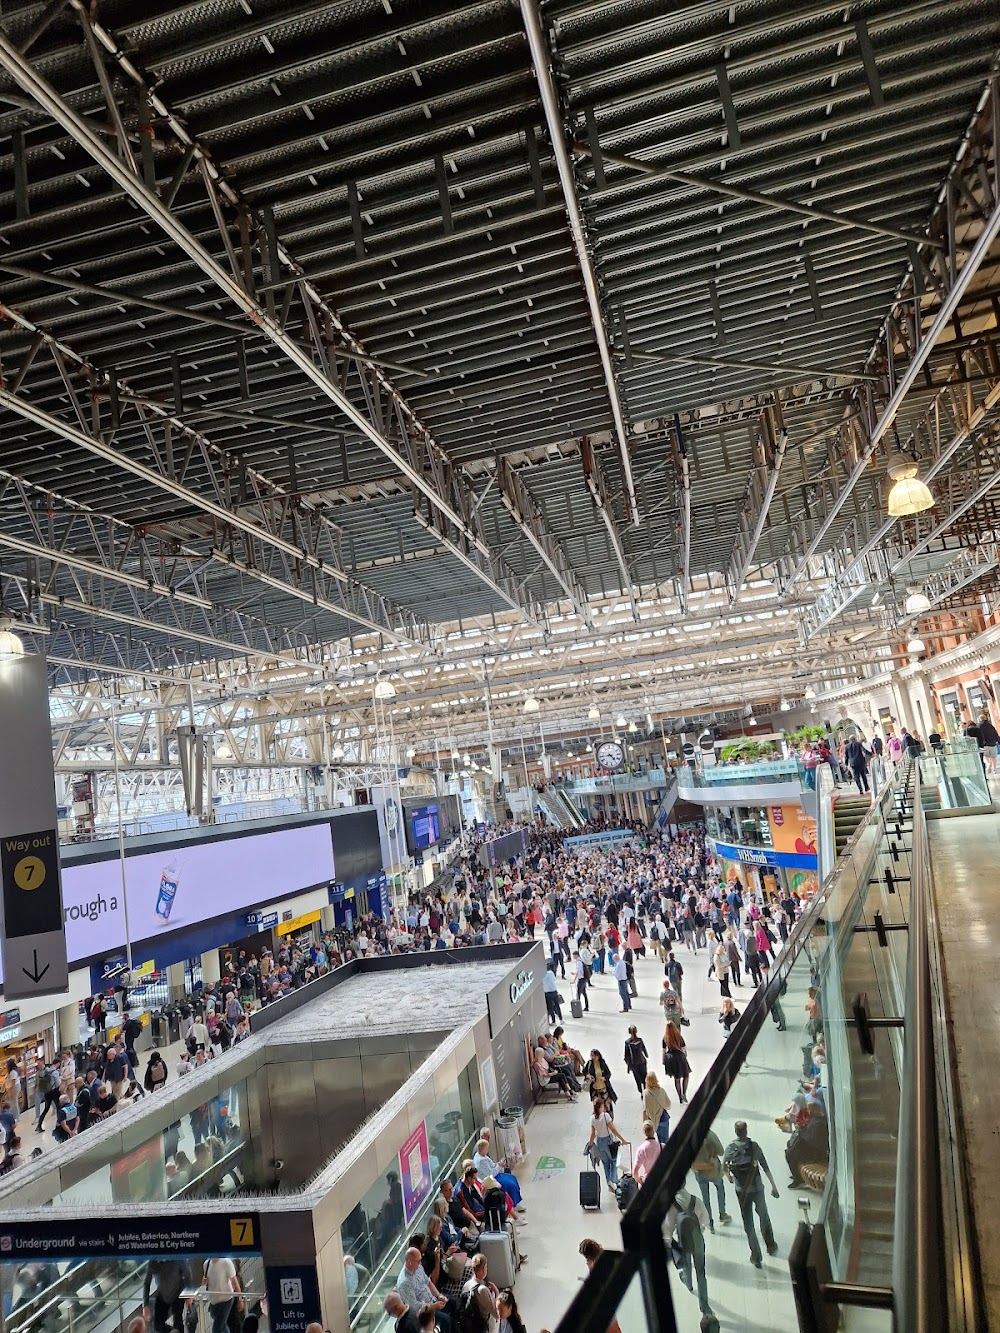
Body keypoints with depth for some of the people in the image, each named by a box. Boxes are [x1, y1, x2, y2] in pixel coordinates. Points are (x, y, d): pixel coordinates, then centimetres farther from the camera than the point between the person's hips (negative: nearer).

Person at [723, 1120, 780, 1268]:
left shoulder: (730, 1148, -10)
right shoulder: (754, 1146, -15)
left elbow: (724, 1167, -5)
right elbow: (765, 1167, -14)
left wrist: (729, 1177, 16)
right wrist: (773, 1186, -5)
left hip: (741, 1191, 0)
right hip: (757, 1188, 0)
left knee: (748, 1223, 12)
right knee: (764, 1216, 25)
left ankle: (756, 1257, 15)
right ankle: (771, 1246, 40)